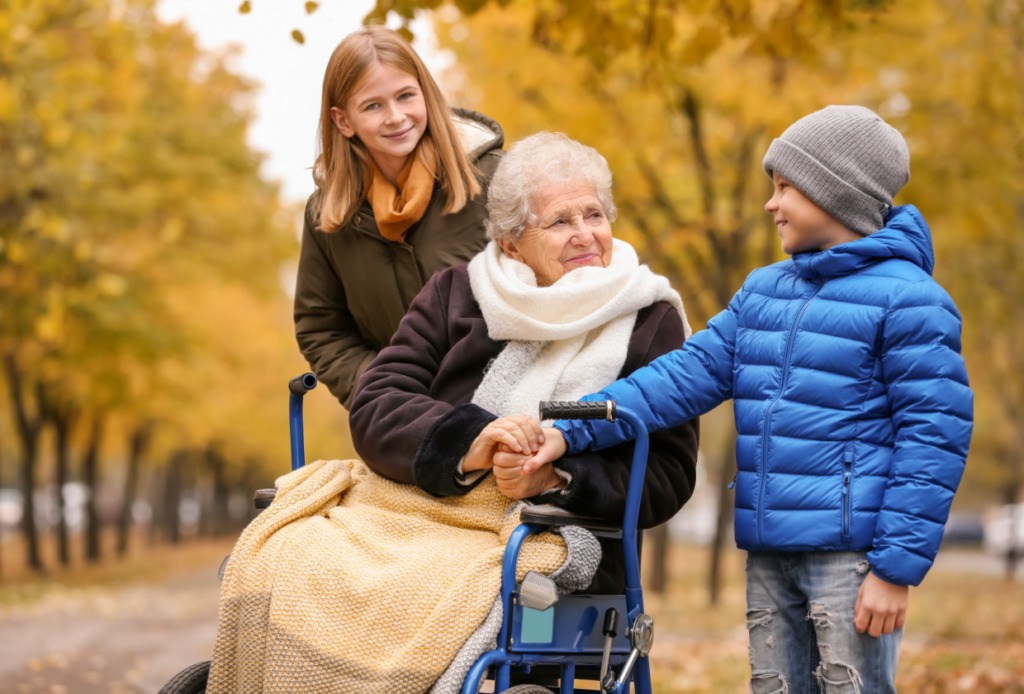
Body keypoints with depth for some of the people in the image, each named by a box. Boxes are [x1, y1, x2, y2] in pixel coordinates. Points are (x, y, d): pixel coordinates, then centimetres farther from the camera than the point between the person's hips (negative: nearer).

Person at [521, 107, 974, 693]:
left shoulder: (906, 298, -7)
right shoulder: (763, 291, 15)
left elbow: (936, 433, -11)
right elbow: (690, 375, 10)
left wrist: (897, 567, -15)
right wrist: (573, 431, -2)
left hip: (850, 556, -7)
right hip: (769, 555, 7)